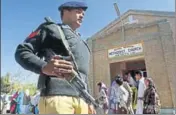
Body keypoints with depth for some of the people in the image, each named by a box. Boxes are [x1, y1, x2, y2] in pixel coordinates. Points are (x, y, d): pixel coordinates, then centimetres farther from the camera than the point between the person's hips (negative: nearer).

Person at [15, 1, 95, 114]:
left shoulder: (81, 43, 30)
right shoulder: (50, 28, 10)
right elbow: (22, 52, 1)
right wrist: (44, 67, -20)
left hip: (81, 99, 7)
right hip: (56, 95, -7)